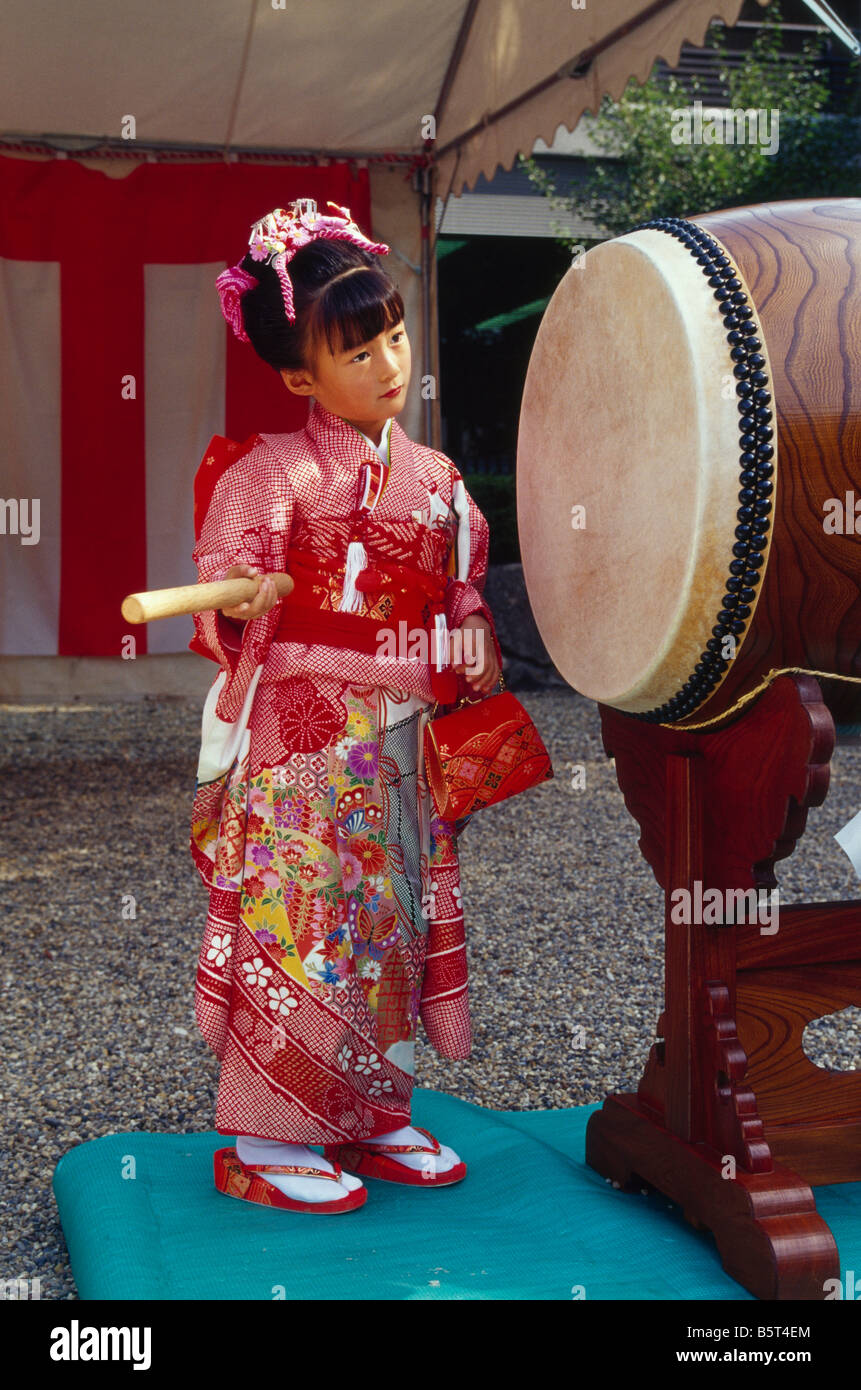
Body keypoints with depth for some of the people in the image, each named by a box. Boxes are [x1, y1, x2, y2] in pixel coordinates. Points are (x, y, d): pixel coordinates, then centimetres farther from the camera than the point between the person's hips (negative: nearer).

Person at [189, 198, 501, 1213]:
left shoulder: (433, 477, 9)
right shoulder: (275, 471, -9)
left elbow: (463, 593, 16)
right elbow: (228, 596, -14)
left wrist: (475, 653, -3)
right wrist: (240, 599, -35)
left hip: (404, 744, 6)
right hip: (303, 738, -6)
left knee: (393, 915, 12)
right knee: (298, 919, -4)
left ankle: (369, 1117, 28)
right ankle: (262, 1140, 11)